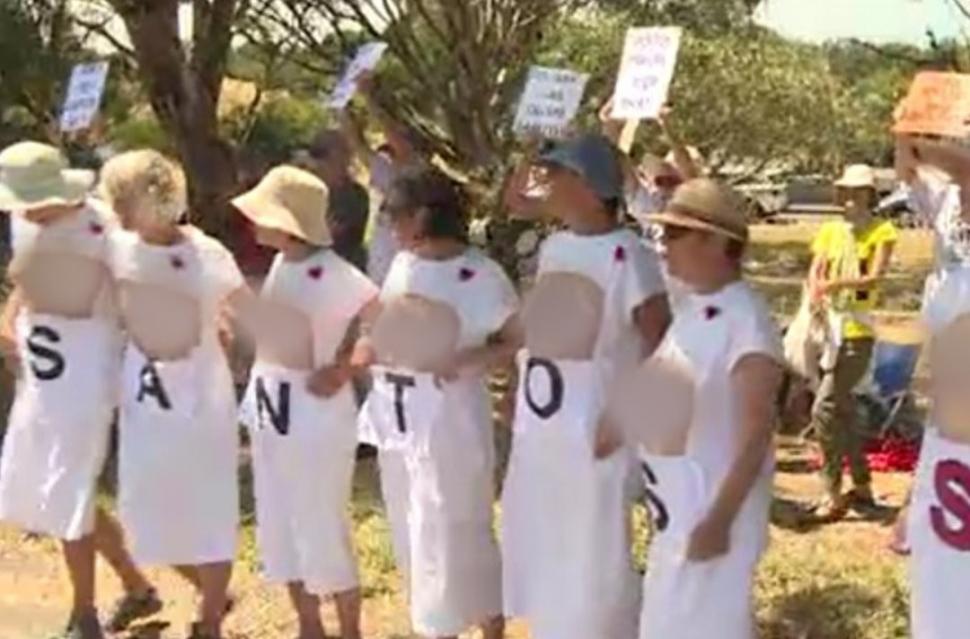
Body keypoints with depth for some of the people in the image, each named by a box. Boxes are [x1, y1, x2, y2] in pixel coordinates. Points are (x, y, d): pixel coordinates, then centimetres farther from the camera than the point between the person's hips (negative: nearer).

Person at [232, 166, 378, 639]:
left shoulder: (330, 273, -21)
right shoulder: (280, 264, 4)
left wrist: (344, 369, -17)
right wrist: (259, 393, 8)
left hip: (314, 412, -8)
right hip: (271, 407, 8)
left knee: (323, 531, 3)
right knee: (280, 529, 15)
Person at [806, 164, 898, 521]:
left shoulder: (882, 232, -3)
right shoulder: (830, 231, 11)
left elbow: (875, 276, -14)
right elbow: (815, 273, 4)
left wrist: (836, 282, -26)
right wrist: (816, 297, -17)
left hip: (857, 333, -6)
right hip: (829, 329, 6)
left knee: (824, 409, -16)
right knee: (843, 412, 13)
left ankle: (834, 495, -9)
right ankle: (862, 488, 27)